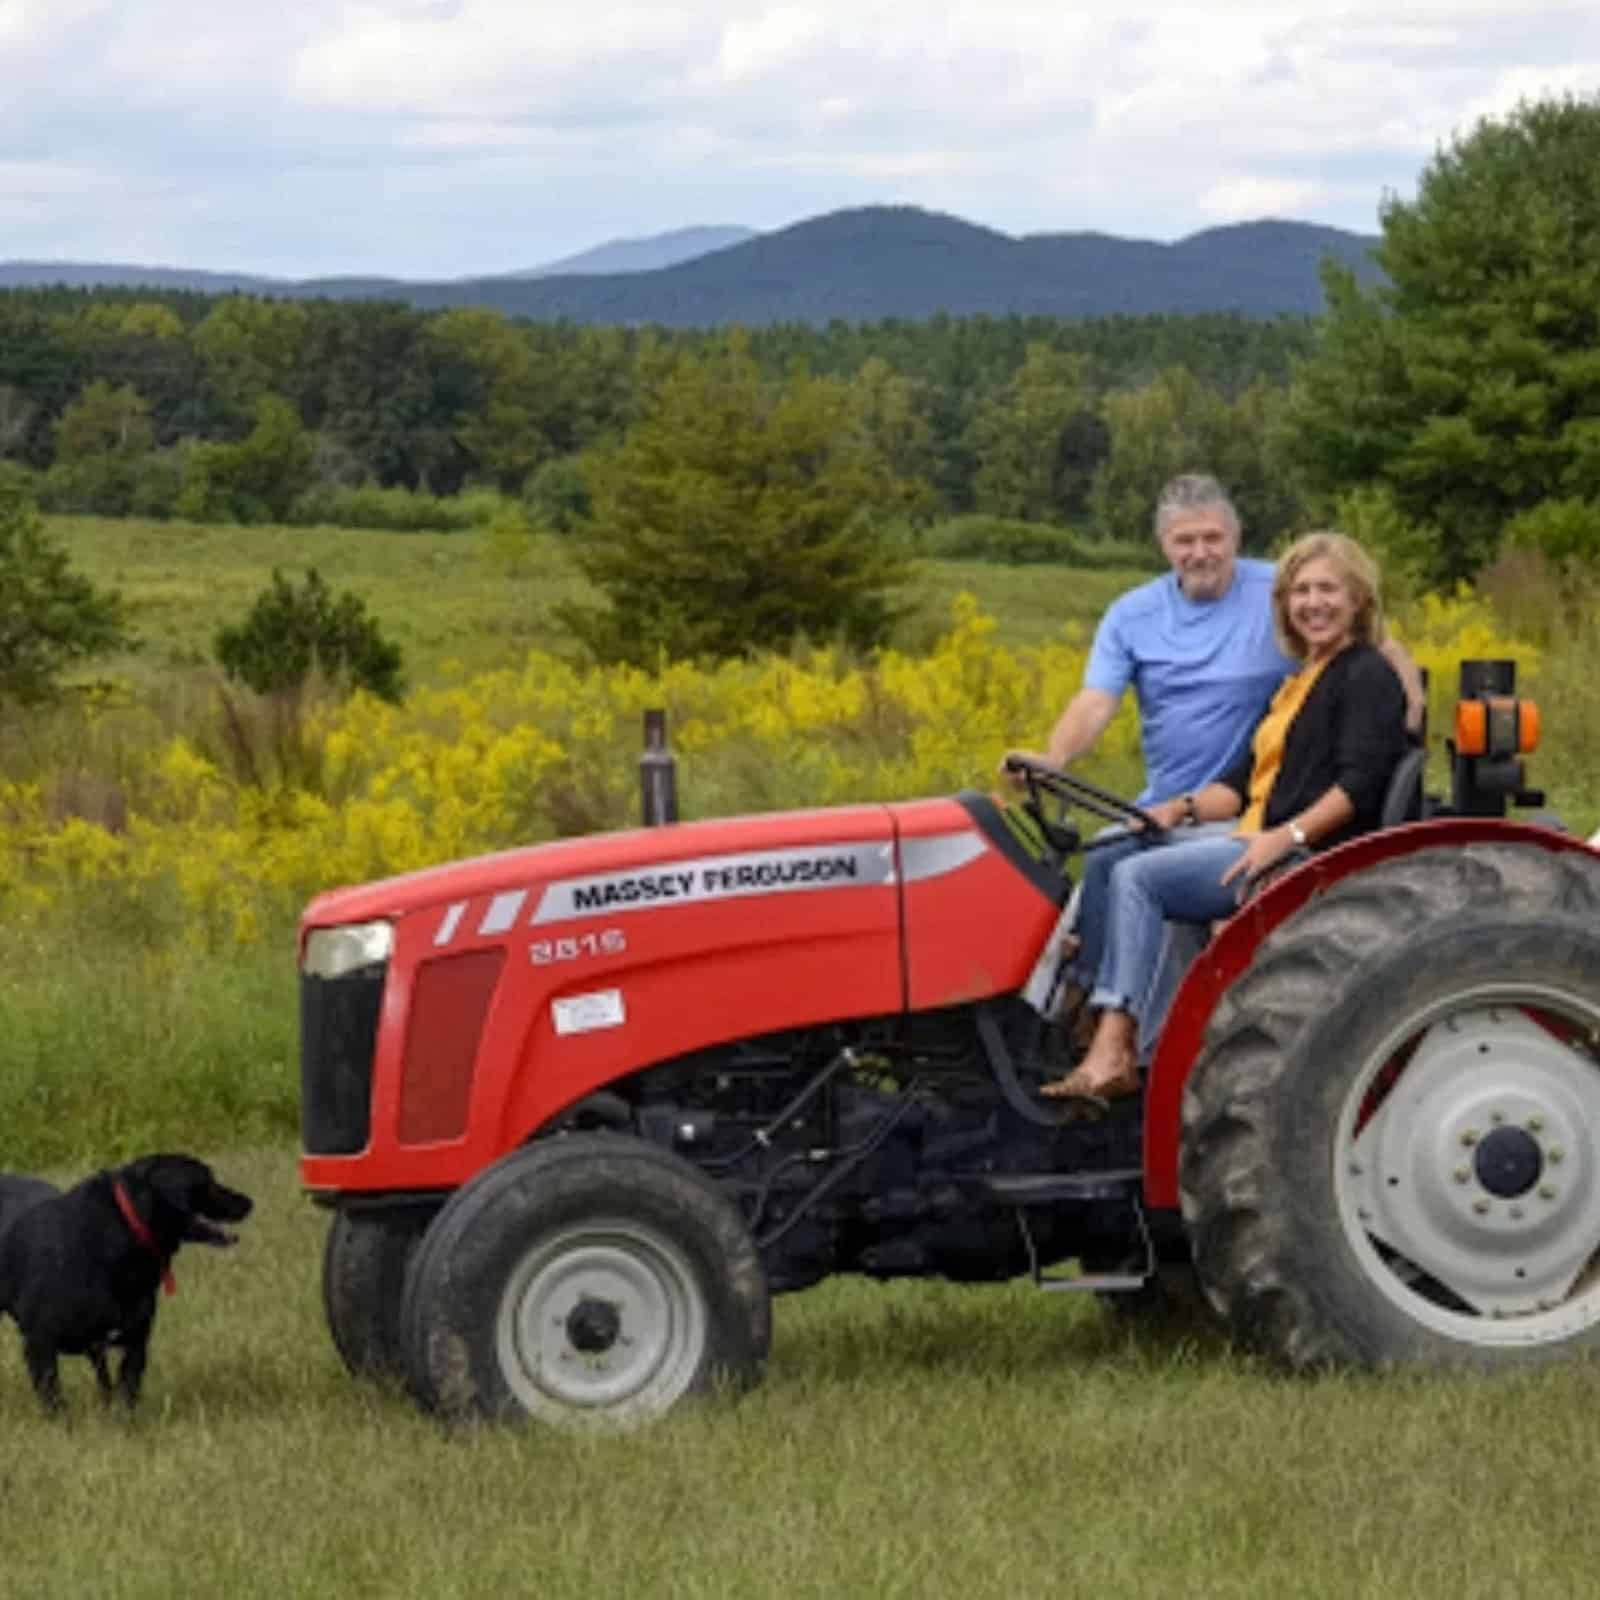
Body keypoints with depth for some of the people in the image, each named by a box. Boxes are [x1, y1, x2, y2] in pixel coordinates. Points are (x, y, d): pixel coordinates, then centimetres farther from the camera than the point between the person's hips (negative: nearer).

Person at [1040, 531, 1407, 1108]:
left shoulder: (1368, 677, -5)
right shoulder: (1301, 683, 24)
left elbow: (1358, 785, -17)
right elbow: (1247, 779, 20)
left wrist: (1286, 836, -27)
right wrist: (1182, 808, 3)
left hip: (1311, 853, -10)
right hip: (1259, 838, 10)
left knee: (1137, 877, -22)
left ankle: (1112, 1054, -27)